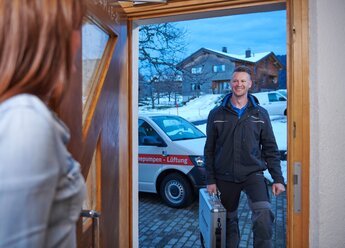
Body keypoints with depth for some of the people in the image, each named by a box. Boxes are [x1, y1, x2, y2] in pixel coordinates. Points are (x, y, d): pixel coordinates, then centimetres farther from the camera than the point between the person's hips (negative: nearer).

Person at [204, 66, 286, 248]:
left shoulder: (260, 114, 3)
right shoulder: (217, 114, 2)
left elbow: (270, 149, 6)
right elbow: (209, 150, 4)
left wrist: (278, 178, 0)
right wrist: (210, 180, 1)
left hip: (253, 173, -1)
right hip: (225, 177, 1)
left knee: (264, 212, -24)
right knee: (228, 220, 13)